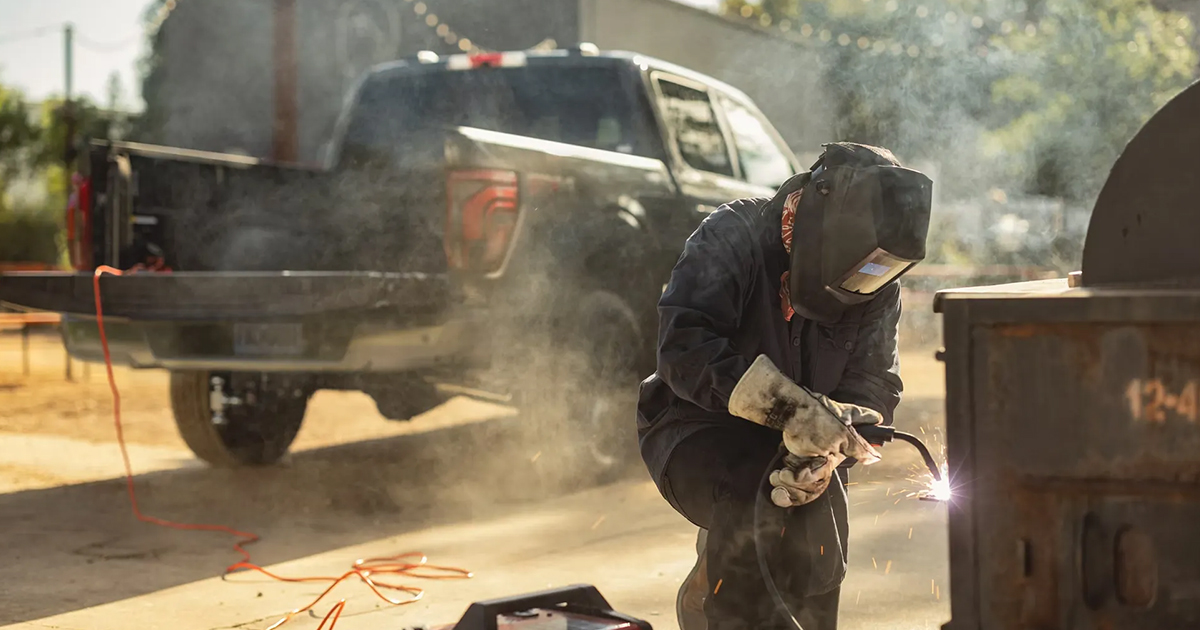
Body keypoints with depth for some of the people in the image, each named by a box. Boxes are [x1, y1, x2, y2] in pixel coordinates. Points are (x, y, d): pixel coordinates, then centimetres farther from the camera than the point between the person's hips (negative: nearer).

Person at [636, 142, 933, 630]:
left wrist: (827, 454, -28)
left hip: (792, 443, 6)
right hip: (699, 432, -6)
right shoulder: (732, 239, -19)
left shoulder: (877, 289, -2)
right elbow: (684, 347, -30)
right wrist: (788, 407, -40)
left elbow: (874, 387, -7)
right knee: (756, 504, -31)